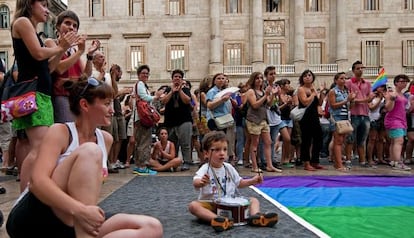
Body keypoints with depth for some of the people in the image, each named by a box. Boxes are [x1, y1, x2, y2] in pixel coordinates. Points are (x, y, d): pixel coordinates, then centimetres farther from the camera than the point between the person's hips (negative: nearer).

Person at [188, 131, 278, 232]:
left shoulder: (229, 168, 5)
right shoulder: (205, 169, -13)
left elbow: (239, 183, 19)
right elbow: (195, 183, -33)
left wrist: (252, 181, 2)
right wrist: (201, 182, -56)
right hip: (210, 204, -5)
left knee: (254, 200, -3)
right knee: (193, 205, -32)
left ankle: (255, 216, -34)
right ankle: (218, 220, -49)